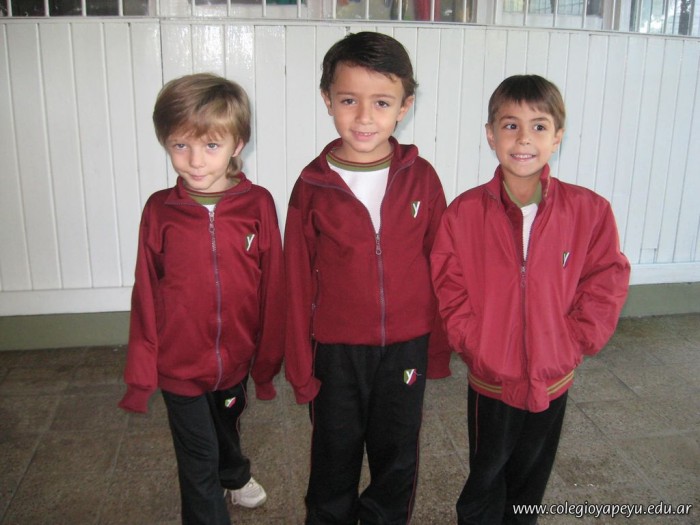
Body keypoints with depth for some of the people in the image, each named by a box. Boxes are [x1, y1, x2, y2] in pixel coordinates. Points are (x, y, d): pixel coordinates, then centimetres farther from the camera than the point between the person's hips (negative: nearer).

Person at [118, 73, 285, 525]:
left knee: (227, 426, 29)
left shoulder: (258, 204, -13)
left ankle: (234, 475, 61)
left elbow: (273, 287, -8)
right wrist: (141, 369, -3)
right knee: (198, 460, 10)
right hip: (180, 364, -2)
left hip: (237, 358, 2)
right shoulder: (160, 210, -12)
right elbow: (146, 294, -7)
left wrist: (268, 359, -4)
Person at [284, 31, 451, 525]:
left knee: (397, 462, 20)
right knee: (334, 464, 19)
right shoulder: (313, 185, -9)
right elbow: (298, 281, -5)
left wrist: (439, 347, 2)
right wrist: (300, 363, -2)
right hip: (336, 351, 0)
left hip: (406, 347, 1)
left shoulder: (421, 178, -7)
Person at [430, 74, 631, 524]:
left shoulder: (590, 211, -12)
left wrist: (572, 345, -10)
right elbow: (450, 292, -8)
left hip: (553, 379, 1)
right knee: (486, 476, 18)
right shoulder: (464, 212, -11)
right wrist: (478, 347, -13)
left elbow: (607, 285, -5)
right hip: (490, 379, -1)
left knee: (531, 477, 23)